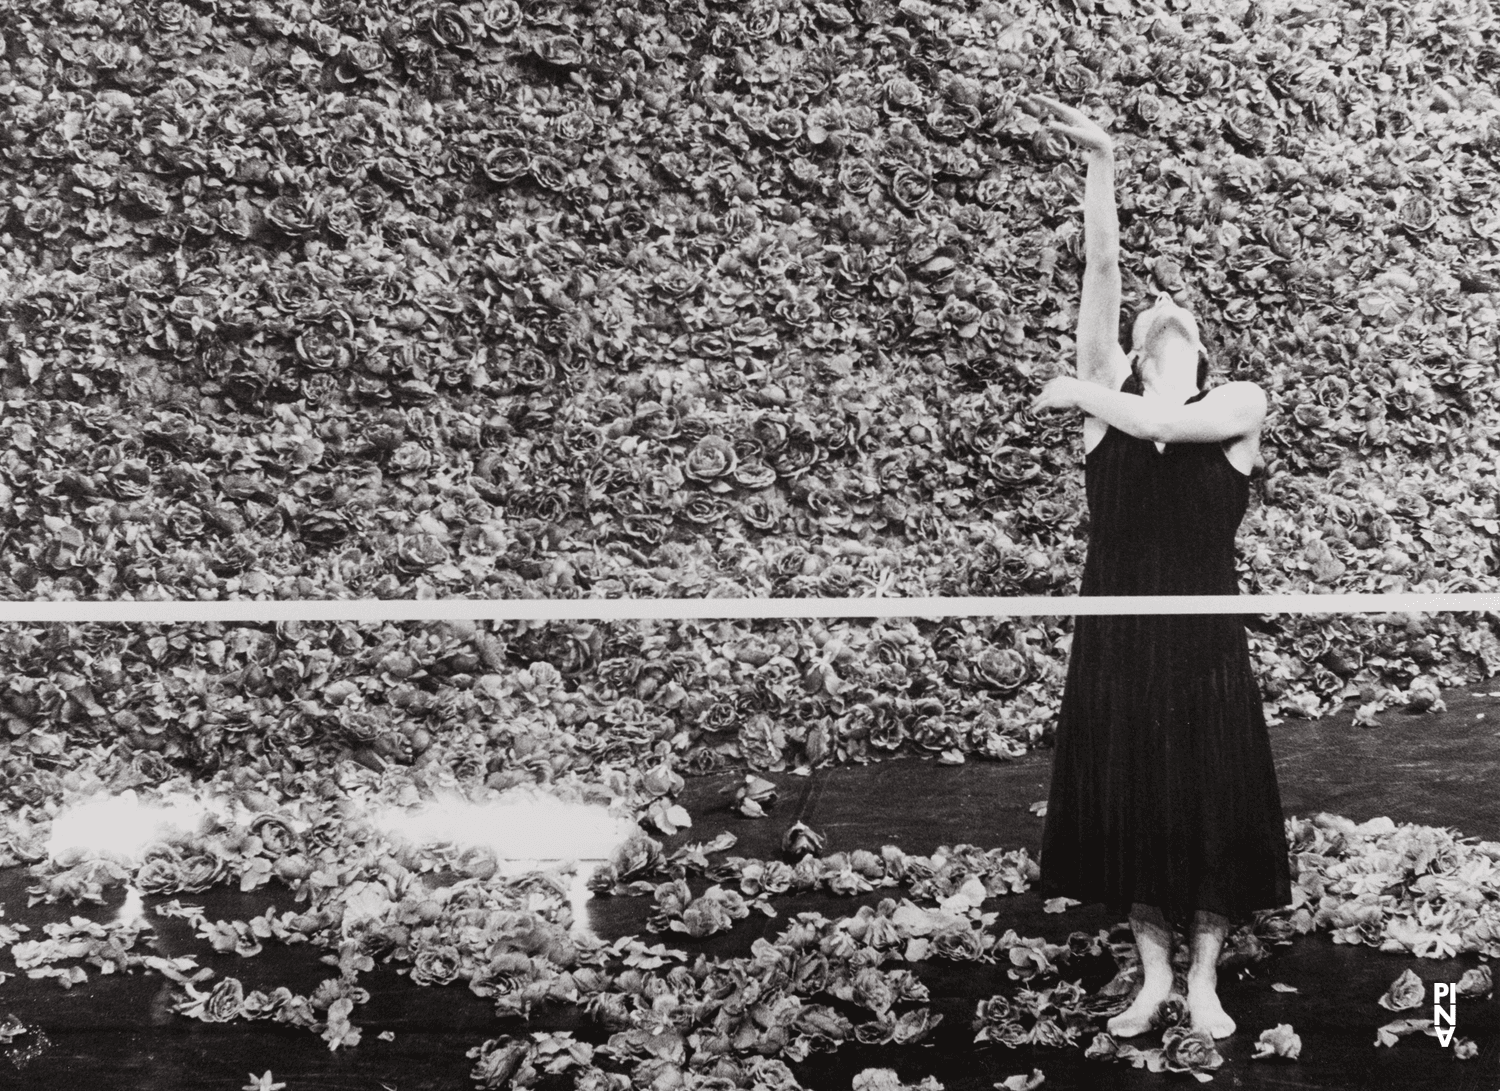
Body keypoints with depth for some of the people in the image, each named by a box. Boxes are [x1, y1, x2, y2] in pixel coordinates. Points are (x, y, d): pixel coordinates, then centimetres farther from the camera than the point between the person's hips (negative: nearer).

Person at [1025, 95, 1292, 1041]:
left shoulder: (1239, 404, 2)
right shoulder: (1108, 387, 6)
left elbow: (1161, 423, -19)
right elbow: (1102, 267, -4)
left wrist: (1083, 395, -5)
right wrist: (1101, 162, -12)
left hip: (1203, 639, -1)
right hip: (1115, 636, 2)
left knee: (1211, 807, 4)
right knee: (1127, 806, 7)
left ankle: (1206, 982, 20)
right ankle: (1154, 978, 23)